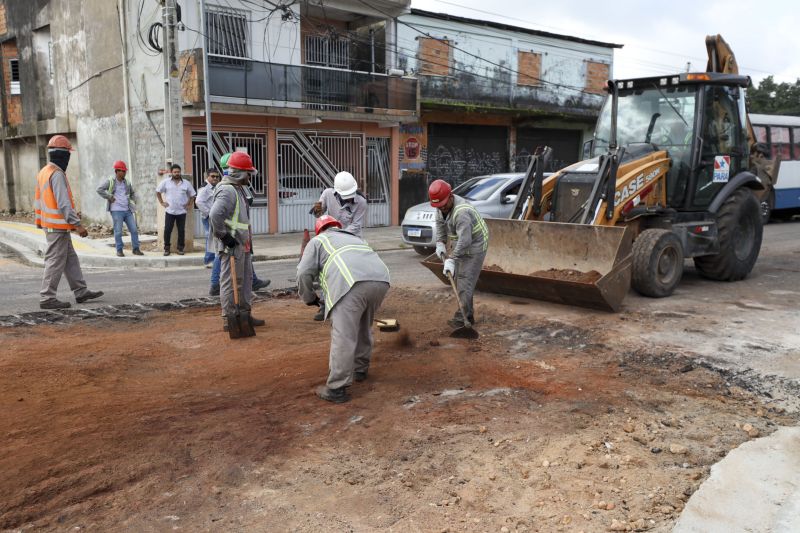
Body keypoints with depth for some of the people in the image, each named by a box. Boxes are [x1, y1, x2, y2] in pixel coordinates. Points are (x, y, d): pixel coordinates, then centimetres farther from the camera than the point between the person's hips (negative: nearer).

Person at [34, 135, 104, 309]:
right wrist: (77, 224, -24)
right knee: (56, 262, -4)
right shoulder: (57, 174, -18)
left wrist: (40, 220, 26)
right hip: (58, 227, -10)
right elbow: (64, 203, -24)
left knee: (71, 259, 14)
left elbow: (39, 200, 19)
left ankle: (81, 292, 18)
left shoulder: (43, 172, 13)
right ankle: (47, 298, 1)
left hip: (50, 224, 10)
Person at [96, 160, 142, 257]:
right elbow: (99, 190, -12)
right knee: (118, 232, 0)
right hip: (116, 210, -5)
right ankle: (119, 250, 10)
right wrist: (109, 197, -12)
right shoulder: (110, 181, -4)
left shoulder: (127, 182, 12)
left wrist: (133, 201, 15)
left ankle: (136, 249, 12)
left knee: (134, 230, 3)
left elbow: (132, 193, 28)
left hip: (128, 210, 5)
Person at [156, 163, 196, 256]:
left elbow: (192, 195, 13)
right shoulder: (165, 182, 0)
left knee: (181, 231, 4)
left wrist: (189, 205, 6)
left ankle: (180, 248, 14)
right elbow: (158, 192, 10)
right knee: (167, 230, -1)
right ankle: (166, 248, 9)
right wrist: (162, 202, 4)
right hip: (169, 211, -1)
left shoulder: (186, 183, 4)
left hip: (182, 211, 1)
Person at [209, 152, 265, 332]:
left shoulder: (238, 189, 16)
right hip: (231, 245, -11)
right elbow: (215, 215, -31)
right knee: (231, 281, -4)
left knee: (246, 278, 17)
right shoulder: (227, 191, -18)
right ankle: (228, 319, 4)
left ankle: (245, 313, 28)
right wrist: (224, 236, -23)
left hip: (242, 244, 11)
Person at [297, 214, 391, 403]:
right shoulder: (354, 238, 43)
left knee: (343, 336, -3)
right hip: (381, 279, 6)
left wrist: (309, 298, 31)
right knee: (363, 328, 26)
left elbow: (304, 273, 14)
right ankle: (360, 369, 39)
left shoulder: (318, 240, 26)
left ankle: (336, 389, -1)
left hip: (353, 282, -6)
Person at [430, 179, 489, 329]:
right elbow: (440, 224, 9)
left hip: (474, 246, -9)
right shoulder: (442, 205, -4)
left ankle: (461, 319, -12)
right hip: (460, 246, 9)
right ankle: (468, 315, 19)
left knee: (465, 281, -13)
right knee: (458, 279, 11)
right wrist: (440, 243, -3)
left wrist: (451, 259, -36)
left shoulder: (462, 212, -33)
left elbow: (465, 240, -36)